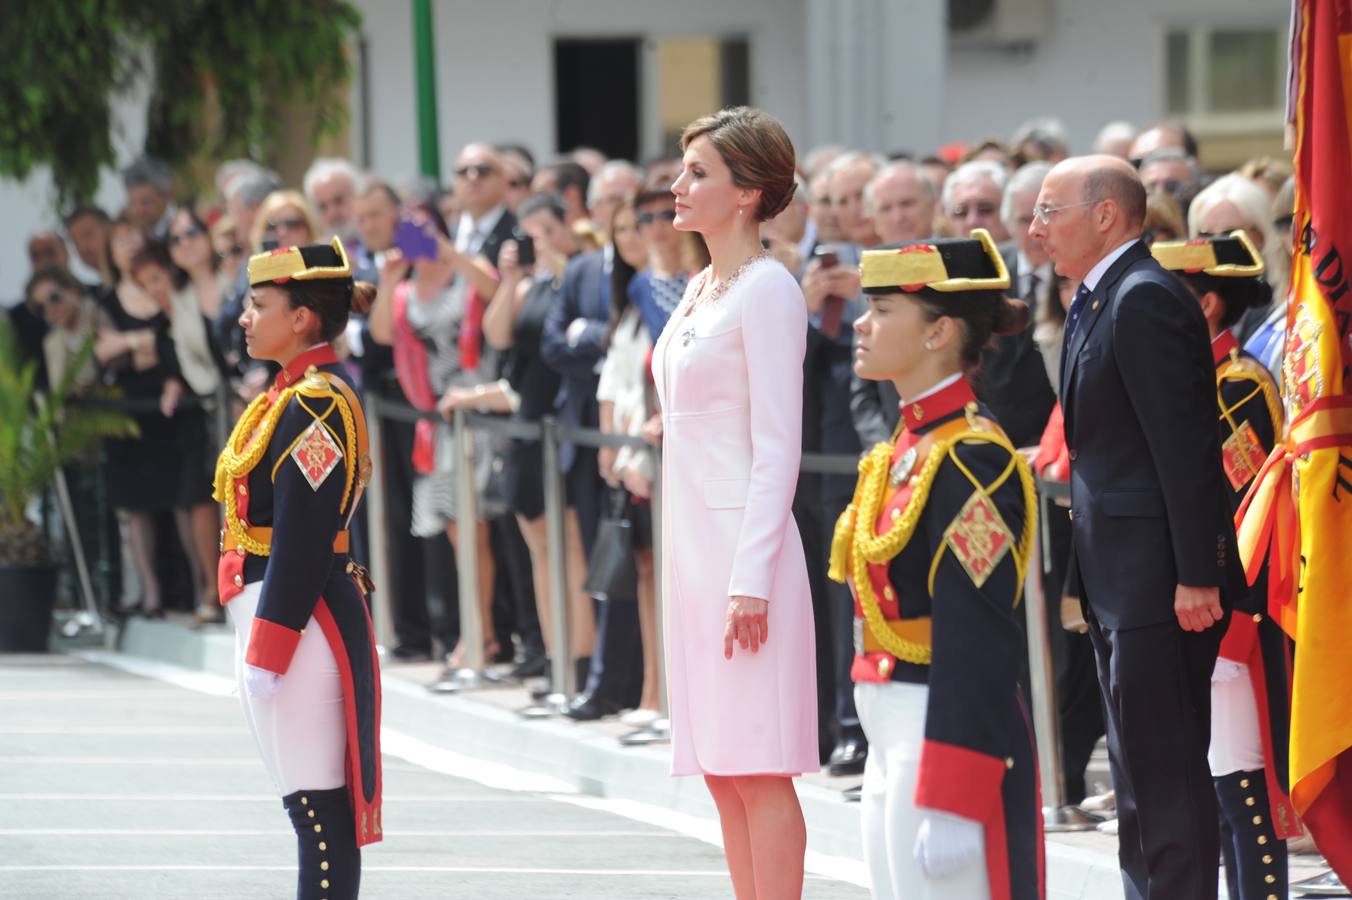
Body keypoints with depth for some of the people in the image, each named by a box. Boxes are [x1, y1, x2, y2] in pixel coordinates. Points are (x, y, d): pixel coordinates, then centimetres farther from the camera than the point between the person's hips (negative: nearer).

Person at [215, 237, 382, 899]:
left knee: (319, 812, -7)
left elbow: (301, 542, -20)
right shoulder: (296, 397, 15)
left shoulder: (313, 407, -16)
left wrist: (265, 653, -20)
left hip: (299, 621, -11)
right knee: (313, 812, 13)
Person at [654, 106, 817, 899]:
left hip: (745, 537, -9)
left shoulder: (768, 290, -10)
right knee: (722, 772, 9)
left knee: (759, 769, -8)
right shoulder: (701, 289, 16)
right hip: (694, 538, 9)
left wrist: (751, 580, -20)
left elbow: (778, 447, -15)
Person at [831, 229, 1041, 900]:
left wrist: (950, 806, -22)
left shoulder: (971, 459, -16)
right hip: (892, 743, 10)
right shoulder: (909, 445, 14)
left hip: (947, 738, -10)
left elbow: (979, 646, -20)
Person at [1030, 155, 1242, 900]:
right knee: (1138, 775, 15)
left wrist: (1193, 577, -23)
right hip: (1121, 586, 11)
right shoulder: (1095, 303, 16)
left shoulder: (1145, 299, -15)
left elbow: (1183, 446, -20)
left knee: (1167, 774, -8)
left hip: (1160, 584, -11)